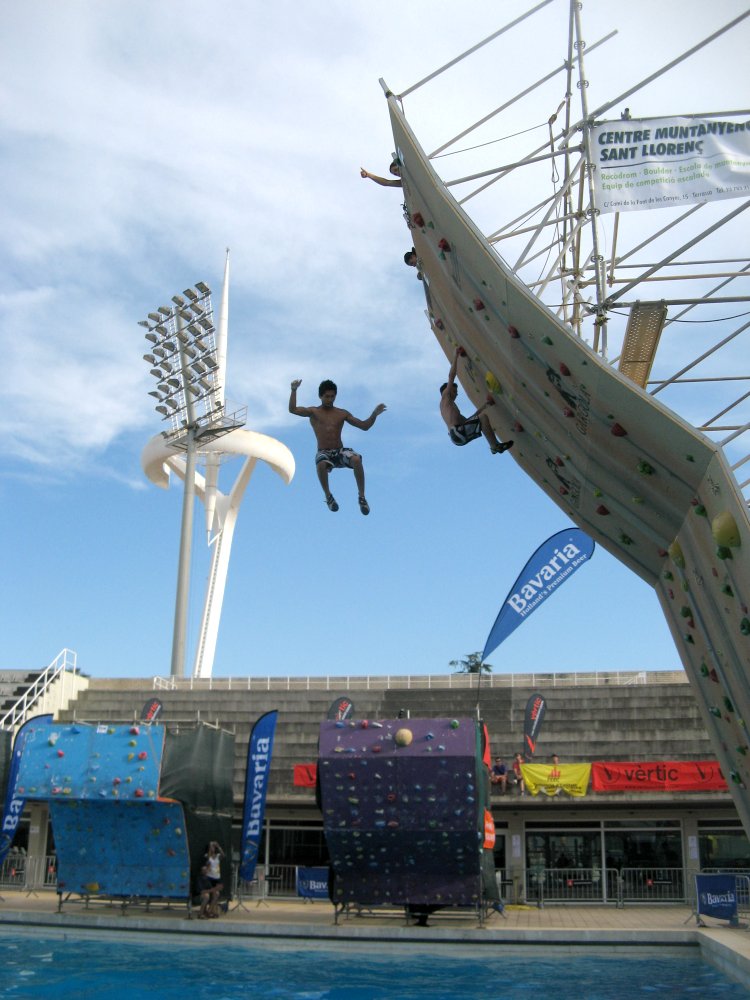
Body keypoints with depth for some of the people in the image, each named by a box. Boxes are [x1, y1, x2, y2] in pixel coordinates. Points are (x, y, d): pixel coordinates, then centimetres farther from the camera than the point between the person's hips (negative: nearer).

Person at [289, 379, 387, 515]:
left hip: (340, 452, 2)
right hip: (323, 453, -1)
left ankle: (362, 497, -20)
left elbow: (364, 426, 11)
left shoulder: (342, 414, 14)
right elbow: (292, 409, -5)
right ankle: (328, 496, -14)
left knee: (356, 460, -33)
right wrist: (294, 390, -15)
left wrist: (374, 414, -5)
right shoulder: (313, 412, 10)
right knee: (321, 464, -39)